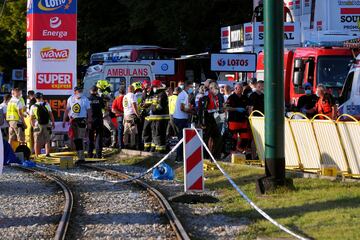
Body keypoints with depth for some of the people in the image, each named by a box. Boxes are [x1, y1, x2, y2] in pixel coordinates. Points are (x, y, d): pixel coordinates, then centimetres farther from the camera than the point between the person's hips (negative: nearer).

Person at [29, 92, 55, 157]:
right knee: (47, 141, 8)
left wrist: (33, 126, 12)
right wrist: (53, 123, 7)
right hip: (47, 125, 0)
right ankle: (47, 153, 2)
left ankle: (37, 155, 4)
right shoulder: (46, 105, -2)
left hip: (37, 126, 0)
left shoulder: (33, 107, -1)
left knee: (37, 142, 5)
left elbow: (31, 118, 2)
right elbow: (51, 115, -2)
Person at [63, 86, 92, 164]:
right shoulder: (70, 99, 9)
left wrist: (89, 122, -5)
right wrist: (64, 120, 14)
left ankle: (81, 158, -11)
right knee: (75, 140, 5)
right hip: (73, 120, 4)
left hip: (81, 120, -4)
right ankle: (80, 156, 14)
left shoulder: (85, 100, -2)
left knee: (80, 139, -11)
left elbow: (89, 111, 1)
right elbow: (67, 110, 17)